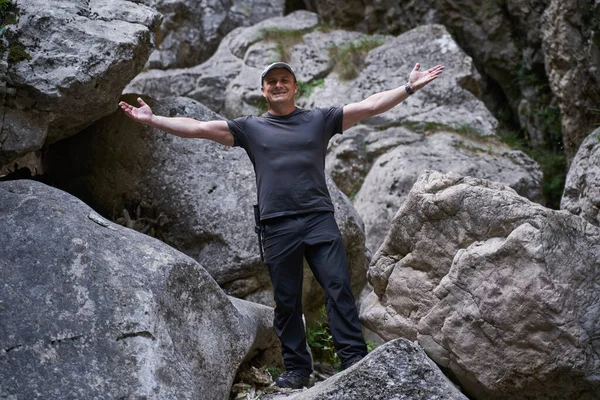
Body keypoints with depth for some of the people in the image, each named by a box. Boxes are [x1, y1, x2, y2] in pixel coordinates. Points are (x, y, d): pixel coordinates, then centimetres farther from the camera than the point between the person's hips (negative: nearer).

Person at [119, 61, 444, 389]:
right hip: (277, 226, 1)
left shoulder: (319, 120, 13)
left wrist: (410, 87, 1)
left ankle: (355, 360, -4)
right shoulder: (250, 128, 14)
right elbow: (199, 128, 9)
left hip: (319, 220, 0)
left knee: (339, 288, -7)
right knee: (286, 301, 5)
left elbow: (371, 105, 9)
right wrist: (152, 119, 3)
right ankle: (296, 369, 14)